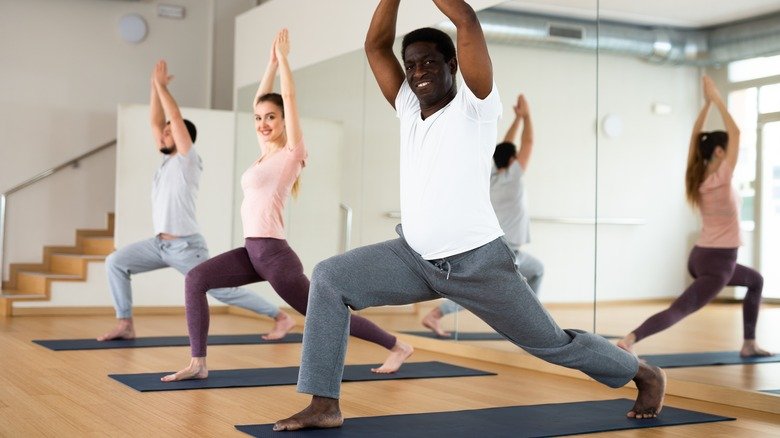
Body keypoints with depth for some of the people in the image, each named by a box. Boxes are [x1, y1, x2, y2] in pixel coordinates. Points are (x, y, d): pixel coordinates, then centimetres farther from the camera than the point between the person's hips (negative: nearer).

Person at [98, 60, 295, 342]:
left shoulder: (188, 160, -9)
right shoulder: (167, 160, 13)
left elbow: (176, 118, -16)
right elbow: (156, 121, 13)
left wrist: (162, 85, -10)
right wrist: (155, 86, 9)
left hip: (186, 247, -8)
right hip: (160, 244, 8)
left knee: (224, 291, -5)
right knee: (116, 262, -1)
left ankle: (282, 318, 4)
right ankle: (125, 325, 1)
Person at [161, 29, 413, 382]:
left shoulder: (291, 153, -6)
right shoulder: (266, 152, 14)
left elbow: (289, 97, -8)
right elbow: (260, 100, 20)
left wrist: (283, 56, 1)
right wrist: (272, 61, 20)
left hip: (274, 253, -8)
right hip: (252, 251, 8)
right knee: (195, 279, -9)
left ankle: (397, 347, 19)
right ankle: (198, 364, -6)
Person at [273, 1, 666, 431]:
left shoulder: (474, 106, -10)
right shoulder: (407, 108, 7)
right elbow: (376, 45, 4)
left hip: (479, 263, -5)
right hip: (415, 258, 5)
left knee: (553, 343, 10)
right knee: (329, 279, -11)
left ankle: (645, 375, 37)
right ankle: (324, 405, -6)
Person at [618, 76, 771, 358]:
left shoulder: (698, 178, 3)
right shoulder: (722, 179, -15)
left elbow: (695, 137, 12)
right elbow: (735, 133, -17)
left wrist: (707, 103, 9)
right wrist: (717, 99, -12)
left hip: (701, 257, 9)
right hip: (718, 261, -9)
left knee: (755, 281, 31)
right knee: (679, 309, -19)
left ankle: (749, 345, 32)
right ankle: (628, 341, -38)